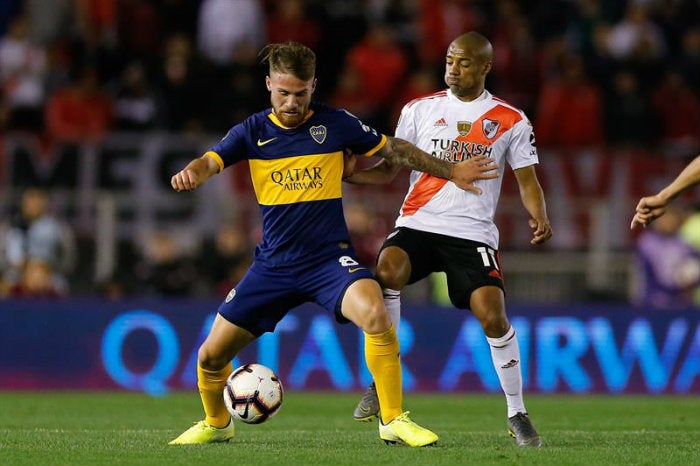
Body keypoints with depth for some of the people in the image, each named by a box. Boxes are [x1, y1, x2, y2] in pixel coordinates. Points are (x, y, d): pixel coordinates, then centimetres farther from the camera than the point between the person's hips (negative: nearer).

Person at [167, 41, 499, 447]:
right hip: (273, 265, 2)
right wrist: (190, 173, -38)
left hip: (329, 257, -2)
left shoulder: (335, 123, -1)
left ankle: (394, 421, -18)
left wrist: (451, 171, 13)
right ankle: (217, 425, 33)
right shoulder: (253, 131, 1)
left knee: (375, 314, -32)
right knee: (211, 357, 1)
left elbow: (394, 150, 11)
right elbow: (211, 162, -14)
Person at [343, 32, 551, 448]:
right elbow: (388, 170, 12)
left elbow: (527, 180, 8)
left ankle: (518, 415, 2)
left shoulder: (511, 121, 8)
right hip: (418, 225, 1)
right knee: (387, 270, -31)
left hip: (473, 234, -1)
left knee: (493, 315, -18)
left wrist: (540, 219, -12)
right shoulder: (419, 110, 10)